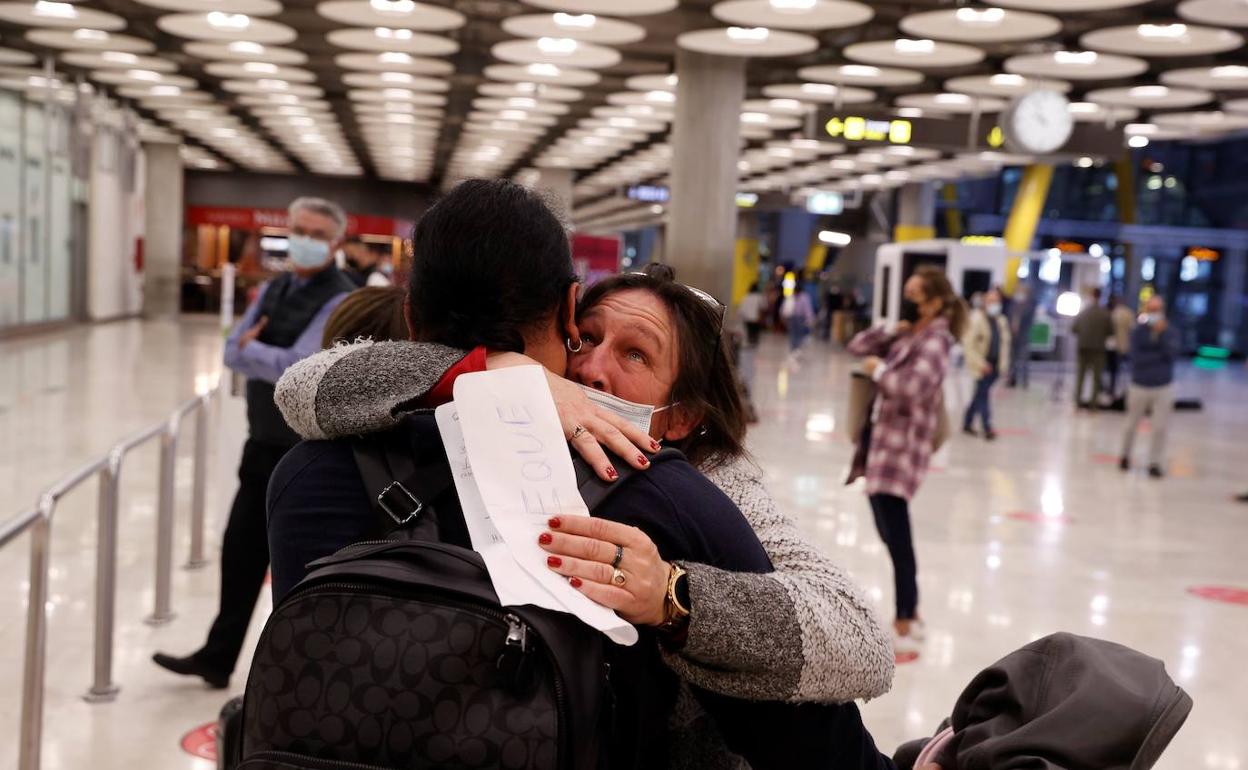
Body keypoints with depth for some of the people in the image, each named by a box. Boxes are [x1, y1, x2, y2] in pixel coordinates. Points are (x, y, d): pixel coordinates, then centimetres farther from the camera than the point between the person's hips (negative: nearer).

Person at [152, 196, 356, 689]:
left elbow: (296, 366, -24)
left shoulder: (340, 300, -14)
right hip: (264, 441, 7)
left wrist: (252, 351, -10)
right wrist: (272, 364, -15)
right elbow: (233, 352, 3)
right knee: (240, 550, 14)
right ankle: (218, 657, 27)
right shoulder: (273, 290, 9)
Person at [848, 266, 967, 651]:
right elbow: (858, 346, 16)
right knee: (889, 535, 17)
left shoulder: (934, 341, -13)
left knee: (898, 540, -7)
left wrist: (879, 370, -13)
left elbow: (913, 385, -29)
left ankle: (905, 631, 1)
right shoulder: (905, 336, 13)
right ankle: (910, 615, 31)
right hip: (880, 441, 9)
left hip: (901, 448, -9)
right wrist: (891, 329, 2)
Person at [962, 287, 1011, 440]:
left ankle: (967, 423, 23)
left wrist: (1004, 363, 5)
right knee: (983, 393, -8)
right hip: (982, 364, -6)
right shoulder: (976, 318, -9)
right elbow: (968, 343, -13)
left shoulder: (1002, 321, 11)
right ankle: (987, 428, -6)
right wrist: (980, 363, -17)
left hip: (994, 365, 6)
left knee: (980, 394, 11)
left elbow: (1005, 343, 16)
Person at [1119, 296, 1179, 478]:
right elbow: (1136, 358, -16)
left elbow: (1173, 353, -19)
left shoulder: (1170, 331, -3)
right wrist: (1160, 356, -17)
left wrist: (1162, 333, -26)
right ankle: (1125, 455, 33)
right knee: (1131, 425, 12)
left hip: (1164, 387, 0)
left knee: (1160, 428, -3)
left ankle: (1155, 462, 9)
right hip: (1139, 386, 0)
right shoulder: (1137, 331, -6)